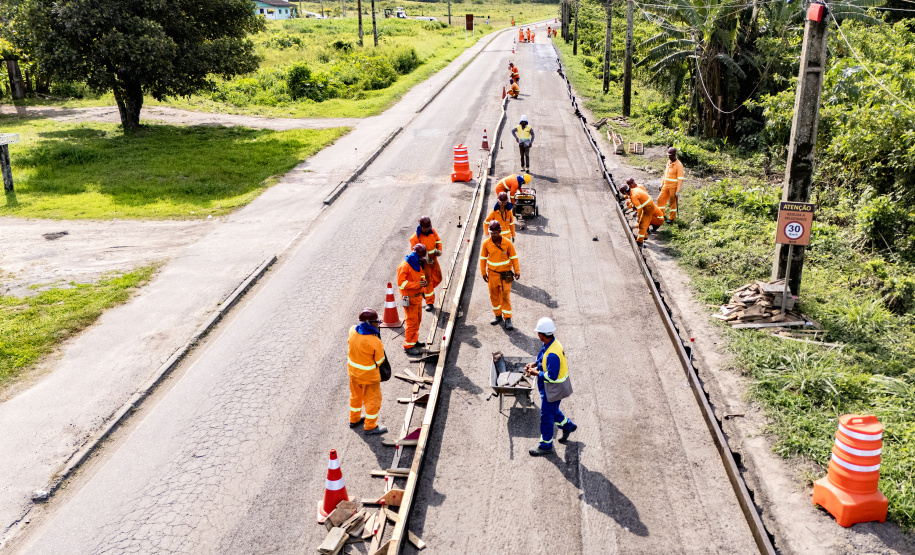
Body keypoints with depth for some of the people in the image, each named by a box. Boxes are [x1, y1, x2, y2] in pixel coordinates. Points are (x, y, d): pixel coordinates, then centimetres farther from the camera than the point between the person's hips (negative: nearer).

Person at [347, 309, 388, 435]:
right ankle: (370, 426, 28)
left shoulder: (353, 331, -15)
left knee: (355, 395, 27)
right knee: (373, 399, 14)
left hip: (353, 370, 6)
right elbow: (380, 361, -17)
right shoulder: (375, 342, -32)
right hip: (368, 375, -6)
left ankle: (354, 419, 46)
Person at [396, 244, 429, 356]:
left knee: (417, 320, 18)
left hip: (418, 297, 9)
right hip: (410, 298, -9)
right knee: (411, 321, -6)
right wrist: (417, 284, -28)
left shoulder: (418, 264, 9)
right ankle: (408, 346, 2)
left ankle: (414, 340, 33)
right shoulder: (405, 266, -20)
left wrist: (423, 282, -2)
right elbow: (401, 283, -24)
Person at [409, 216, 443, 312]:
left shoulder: (433, 231, -5)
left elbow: (438, 241, 7)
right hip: (424, 262, -6)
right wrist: (426, 258, -34)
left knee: (437, 279, 11)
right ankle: (430, 303, 7)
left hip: (433, 259, 6)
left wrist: (439, 250, -13)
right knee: (428, 281, -3)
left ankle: (424, 291, 34)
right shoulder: (415, 238, -22)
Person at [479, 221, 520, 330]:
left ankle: (508, 319, 5)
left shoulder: (507, 243, -10)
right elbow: (483, 258, 3)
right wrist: (483, 273, 4)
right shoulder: (486, 243, -7)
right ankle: (498, 316, 28)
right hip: (492, 274, 2)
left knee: (506, 297, -2)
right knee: (494, 296, 12)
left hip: (505, 275, -2)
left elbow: (514, 257, -1)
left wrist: (517, 271, -6)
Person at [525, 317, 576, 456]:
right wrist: (534, 364, 0)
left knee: (546, 416, 6)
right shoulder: (550, 344, -4)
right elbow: (544, 359, 15)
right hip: (550, 387, 9)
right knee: (552, 410, 29)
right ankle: (568, 426, 51)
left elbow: (551, 377, -30)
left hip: (553, 388, -9)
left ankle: (546, 446, 22)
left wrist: (536, 373, -18)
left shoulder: (552, 354, -35)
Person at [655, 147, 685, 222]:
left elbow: (680, 179, -18)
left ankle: (672, 218, 18)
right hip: (666, 186, 7)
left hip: (673, 187, -7)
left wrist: (678, 191, -21)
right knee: (660, 199, 9)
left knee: (673, 203, 5)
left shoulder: (679, 165, -15)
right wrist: (662, 184, 18)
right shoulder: (668, 163, 9)